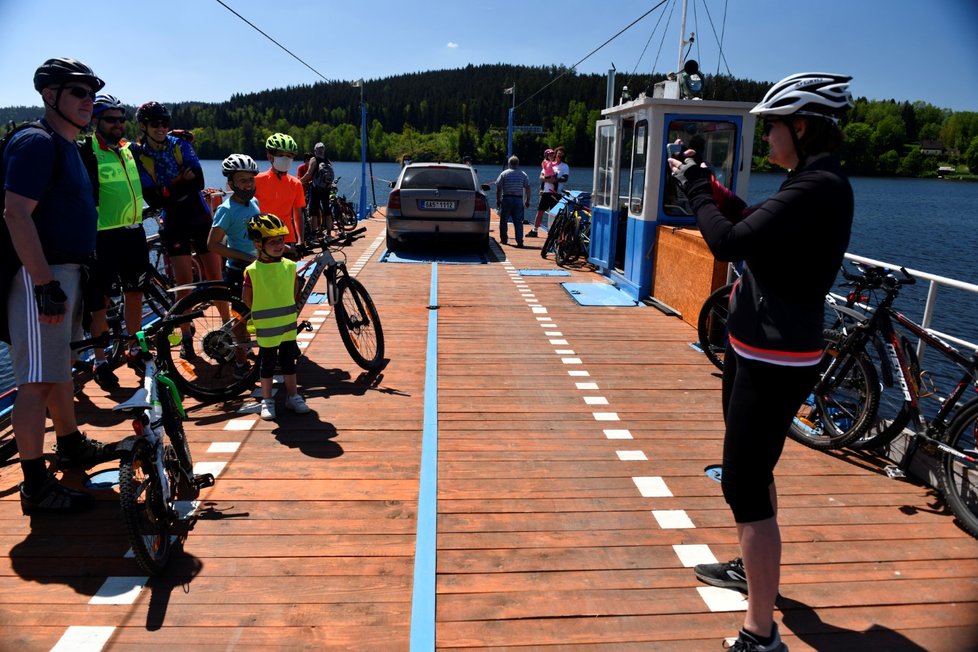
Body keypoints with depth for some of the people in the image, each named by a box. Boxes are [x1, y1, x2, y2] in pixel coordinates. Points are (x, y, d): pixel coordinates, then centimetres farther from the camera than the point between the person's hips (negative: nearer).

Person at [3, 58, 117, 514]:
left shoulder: (66, 145, 16)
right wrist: (45, 285, -27)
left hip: (66, 270, 10)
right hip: (41, 275, -10)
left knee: (62, 364, 20)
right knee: (38, 380, -7)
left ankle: (71, 446, 36)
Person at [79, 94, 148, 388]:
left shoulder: (130, 149, 12)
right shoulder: (86, 152, -9)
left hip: (134, 232, 7)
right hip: (103, 235, -6)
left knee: (134, 293, 14)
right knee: (100, 300, 1)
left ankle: (134, 348, 28)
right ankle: (100, 361, 10)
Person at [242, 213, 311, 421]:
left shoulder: (289, 266, -1)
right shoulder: (253, 271, -13)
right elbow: (246, 298, -4)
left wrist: (290, 310, 11)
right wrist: (261, 314, 0)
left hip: (289, 324, 4)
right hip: (266, 327, -4)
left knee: (289, 361, 14)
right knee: (267, 363, 8)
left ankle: (292, 395, 26)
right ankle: (267, 400, 21)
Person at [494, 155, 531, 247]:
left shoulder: (504, 173, 1)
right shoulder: (523, 174, 5)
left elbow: (498, 188, -2)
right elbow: (527, 188, 2)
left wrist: (498, 200, 5)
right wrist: (527, 201, 8)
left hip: (506, 199, -1)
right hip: (519, 199, 1)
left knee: (503, 220, 12)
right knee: (518, 222, 1)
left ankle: (503, 239, 19)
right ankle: (519, 241, -7)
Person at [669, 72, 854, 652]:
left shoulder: (819, 187, -21)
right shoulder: (814, 182, 9)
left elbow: (730, 242, -27)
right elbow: (755, 228, 19)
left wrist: (695, 188, -10)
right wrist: (709, 185, 9)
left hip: (775, 362, -11)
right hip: (757, 350, 11)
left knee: (744, 486, -6)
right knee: (752, 470, 25)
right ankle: (754, 569, 47)